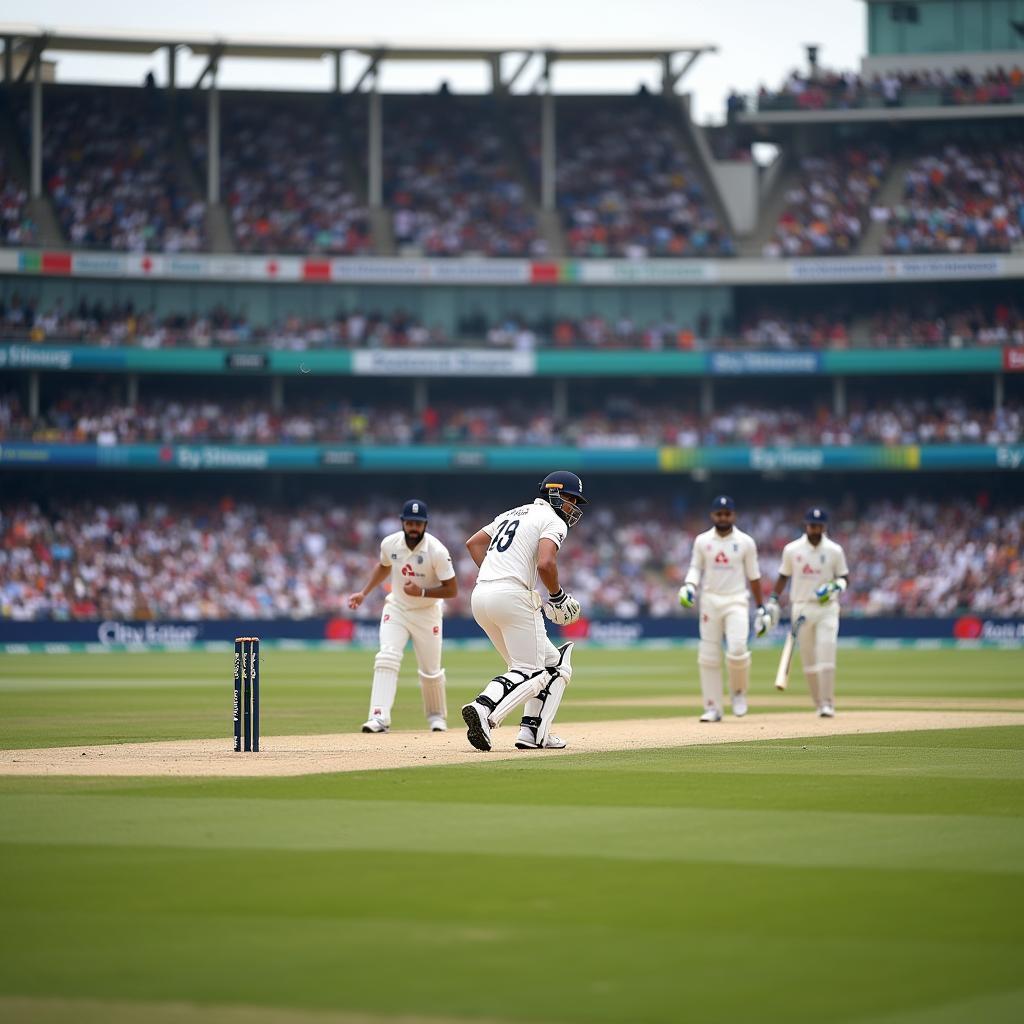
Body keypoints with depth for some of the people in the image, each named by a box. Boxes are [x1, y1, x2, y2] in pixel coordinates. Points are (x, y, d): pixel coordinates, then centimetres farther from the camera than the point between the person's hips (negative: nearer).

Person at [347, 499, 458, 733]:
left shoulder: (437, 551, -21)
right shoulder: (390, 543, -9)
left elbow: (452, 589, -17)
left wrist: (422, 592, -29)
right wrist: (364, 593, 9)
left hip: (426, 612, -2)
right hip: (395, 608, 2)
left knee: (431, 671, 6)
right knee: (386, 659, -18)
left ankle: (437, 716, 32)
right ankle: (380, 718, -25)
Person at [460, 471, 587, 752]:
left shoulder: (514, 513, 26)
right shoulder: (553, 521, 0)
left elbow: (473, 543, 23)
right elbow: (545, 563, -16)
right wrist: (557, 596, -1)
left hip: (480, 595, 9)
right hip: (512, 596, -8)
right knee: (530, 671, -6)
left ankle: (534, 732, 3)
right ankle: (484, 710, -30)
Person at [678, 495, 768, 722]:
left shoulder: (745, 542, 1)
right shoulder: (702, 541, 5)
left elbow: (753, 576, 5)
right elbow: (695, 568, 11)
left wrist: (761, 609, 4)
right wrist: (689, 586, -10)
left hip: (736, 601, -2)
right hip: (709, 600, 2)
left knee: (737, 650, -19)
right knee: (708, 656, 0)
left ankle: (738, 692, 8)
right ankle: (712, 708, 7)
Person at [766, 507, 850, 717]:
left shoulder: (834, 550, 0)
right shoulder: (792, 549, 3)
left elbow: (845, 578, 6)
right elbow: (783, 577, 11)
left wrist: (835, 587, -15)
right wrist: (773, 602, 3)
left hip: (827, 608, -2)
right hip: (801, 609, 2)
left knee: (826, 656, -13)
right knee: (808, 659, 3)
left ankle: (828, 704, -10)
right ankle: (819, 703, 12)